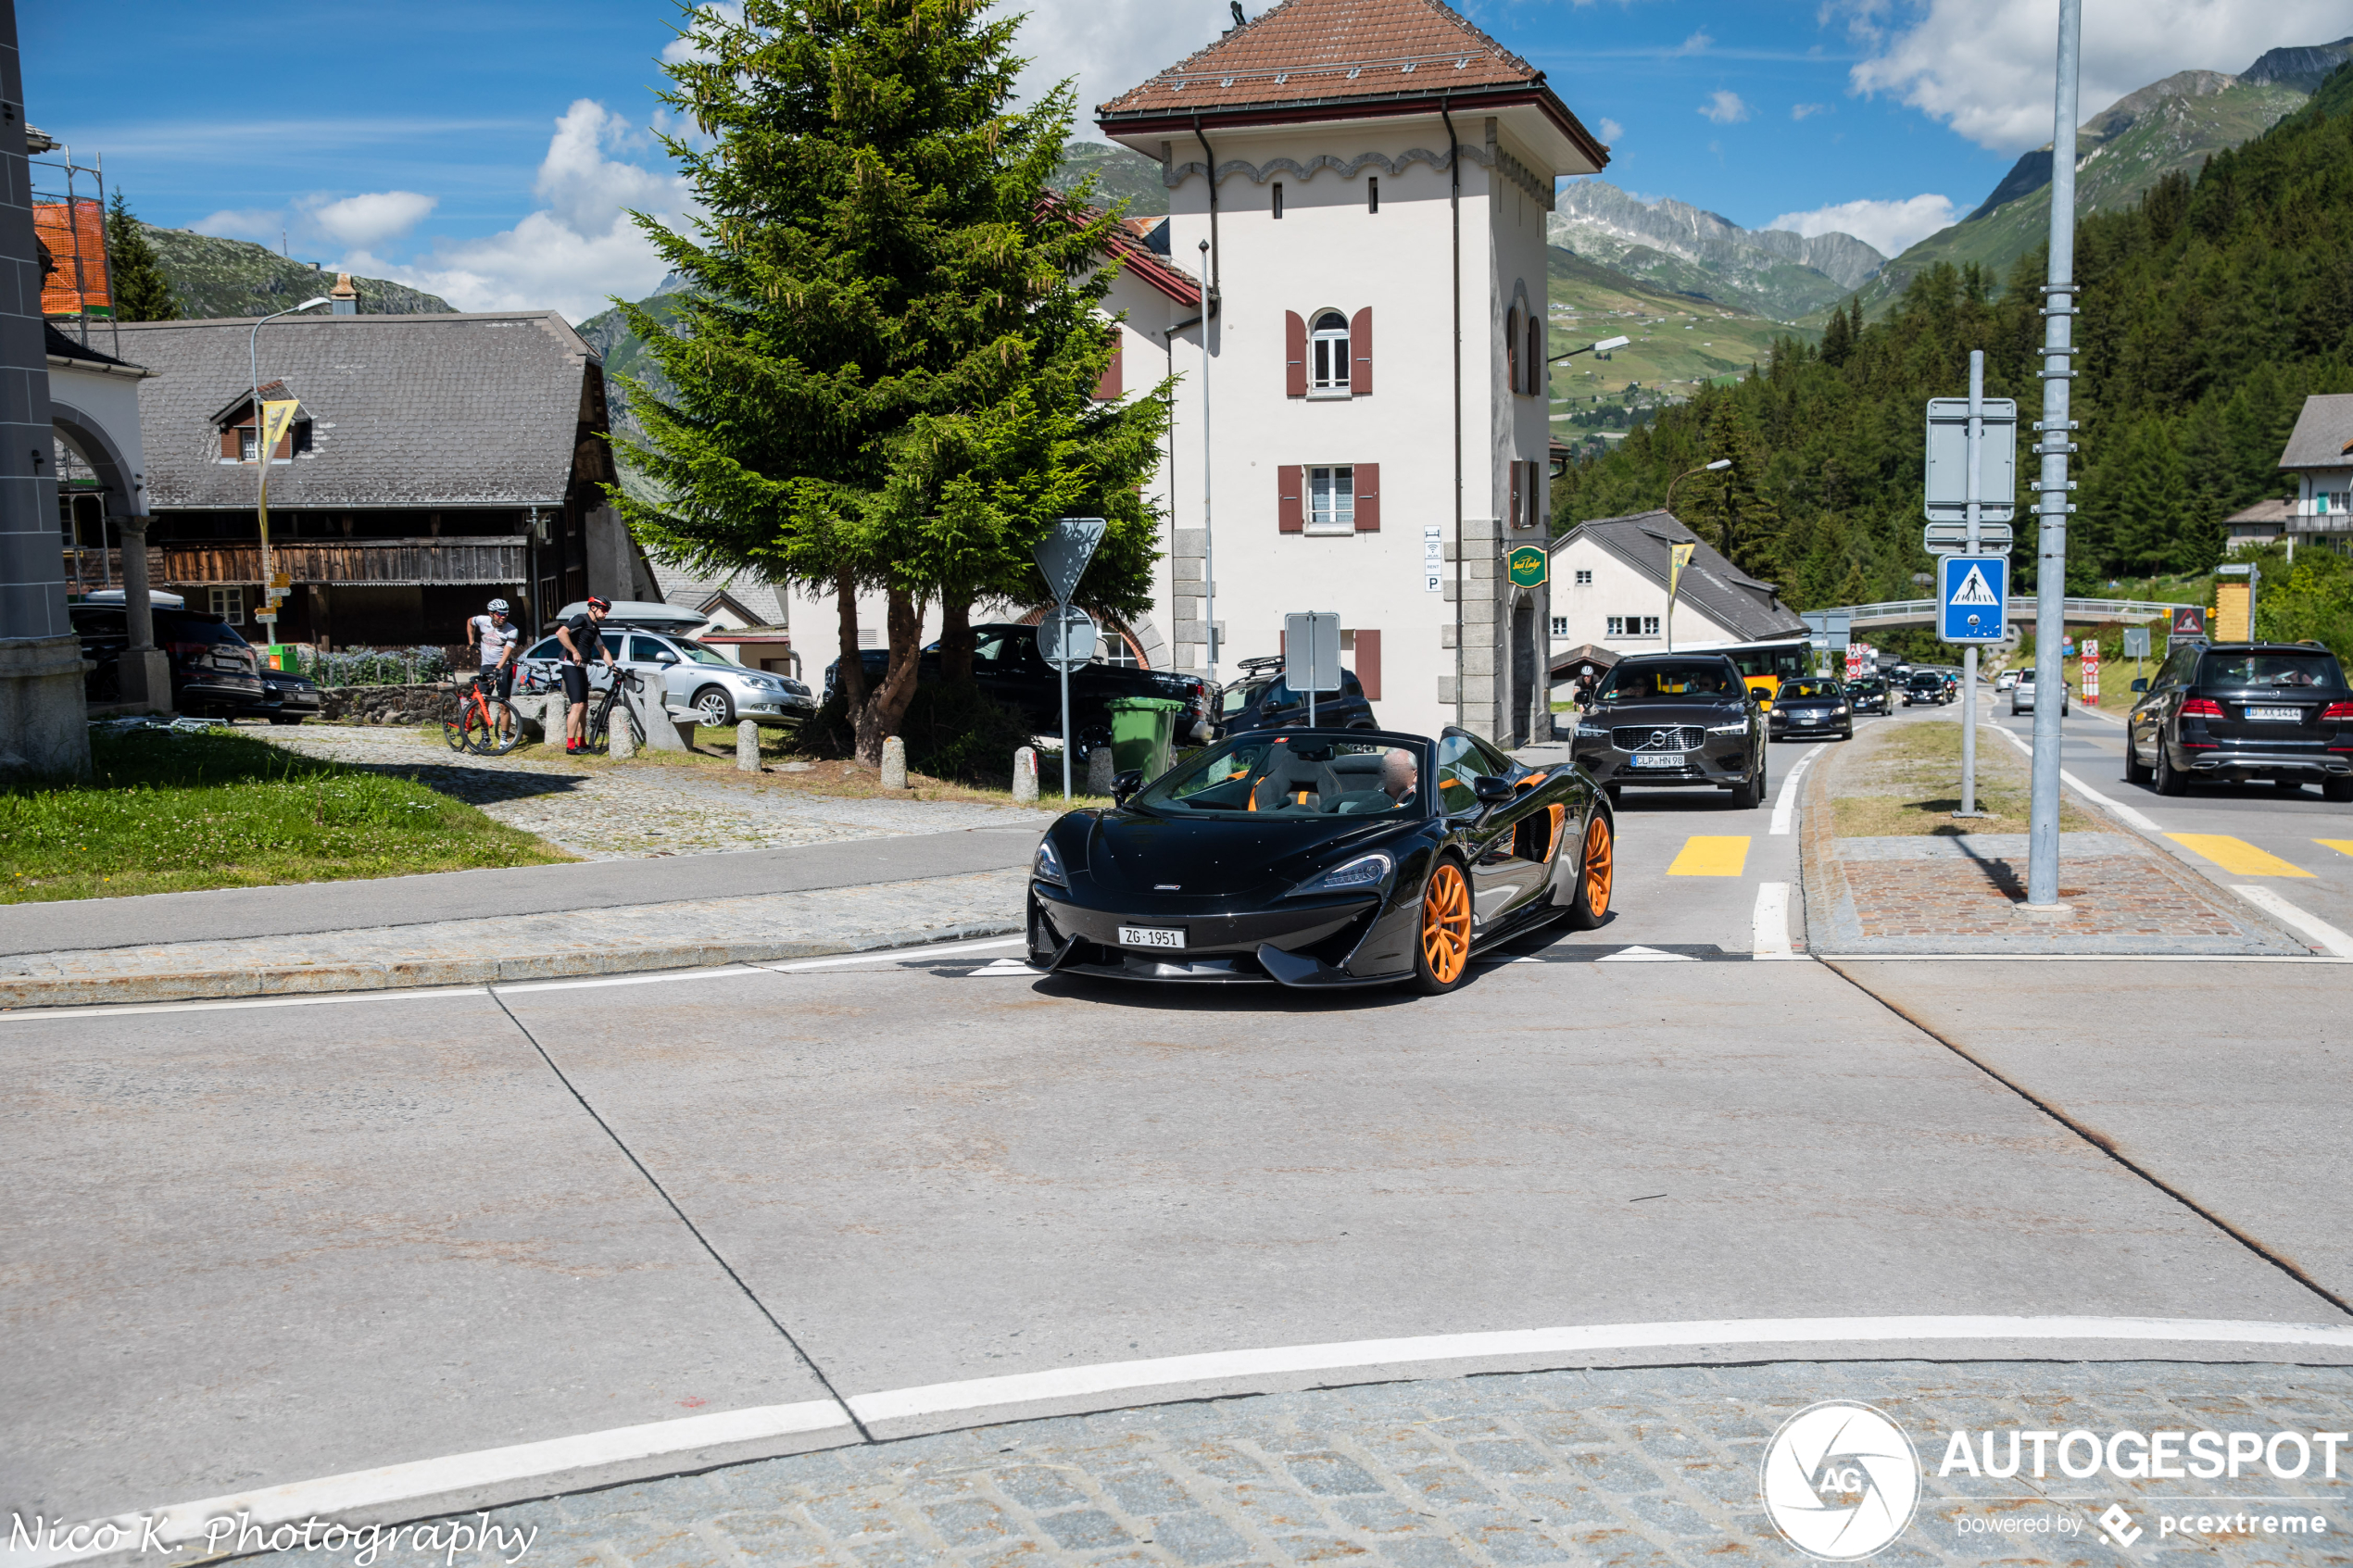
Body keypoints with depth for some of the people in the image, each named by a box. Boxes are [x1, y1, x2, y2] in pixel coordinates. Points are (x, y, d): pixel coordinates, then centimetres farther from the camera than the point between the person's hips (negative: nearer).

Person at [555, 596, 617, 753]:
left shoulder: (594, 628, 18)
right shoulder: (581, 619, -11)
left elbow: (603, 650, 24)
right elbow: (561, 633, -25)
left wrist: (612, 666, 12)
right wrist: (574, 651, -25)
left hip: (581, 667, 10)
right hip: (570, 665, -10)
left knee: (584, 707, 12)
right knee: (577, 705, -14)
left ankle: (581, 743, 18)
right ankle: (570, 745, -14)